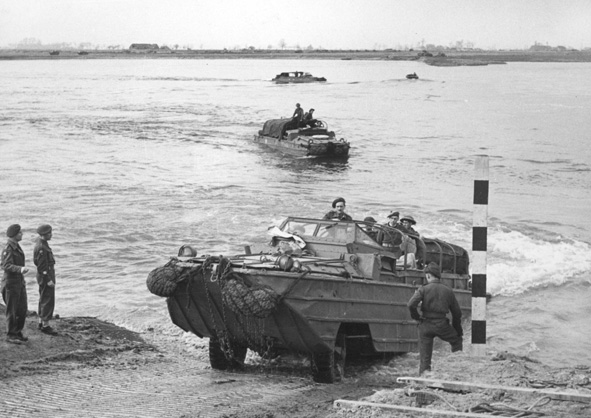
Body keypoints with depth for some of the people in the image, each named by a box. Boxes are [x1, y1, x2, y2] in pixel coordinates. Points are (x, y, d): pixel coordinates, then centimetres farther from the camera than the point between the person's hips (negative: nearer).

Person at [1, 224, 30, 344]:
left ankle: (17, 332, 21)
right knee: (12, 311, -1)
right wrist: (20, 269, -46)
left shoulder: (16, 247, 10)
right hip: (11, 283, -9)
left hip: (20, 282, 9)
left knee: (22, 309, 10)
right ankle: (10, 335, 9)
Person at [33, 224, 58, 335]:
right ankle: (45, 325, -4)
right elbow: (42, 266, -25)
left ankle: (41, 323, 25)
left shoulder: (41, 244, 10)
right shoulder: (41, 248, -23)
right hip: (46, 276, -11)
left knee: (43, 300, 17)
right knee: (48, 301, -7)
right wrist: (48, 280, -23)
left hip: (44, 277, 11)